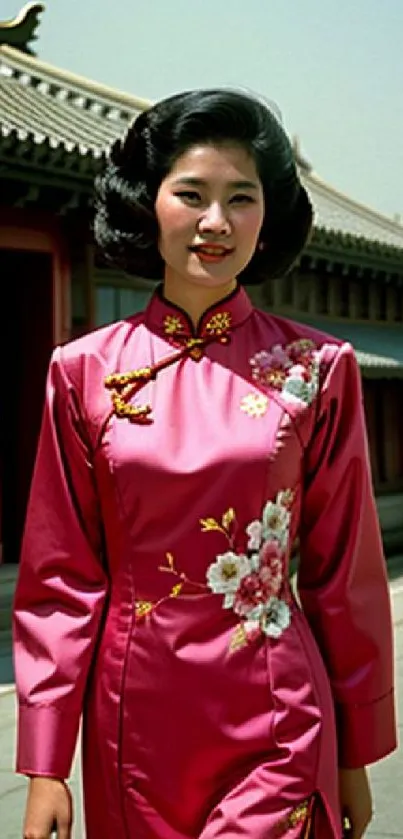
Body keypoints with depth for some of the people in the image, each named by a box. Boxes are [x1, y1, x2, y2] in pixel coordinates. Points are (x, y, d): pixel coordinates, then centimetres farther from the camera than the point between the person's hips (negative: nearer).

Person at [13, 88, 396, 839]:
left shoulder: (317, 370, -4)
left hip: (275, 728, -1)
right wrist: (45, 764, -3)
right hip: (133, 728, 2)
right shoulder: (85, 371, -2)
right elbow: (60, 579, -1)